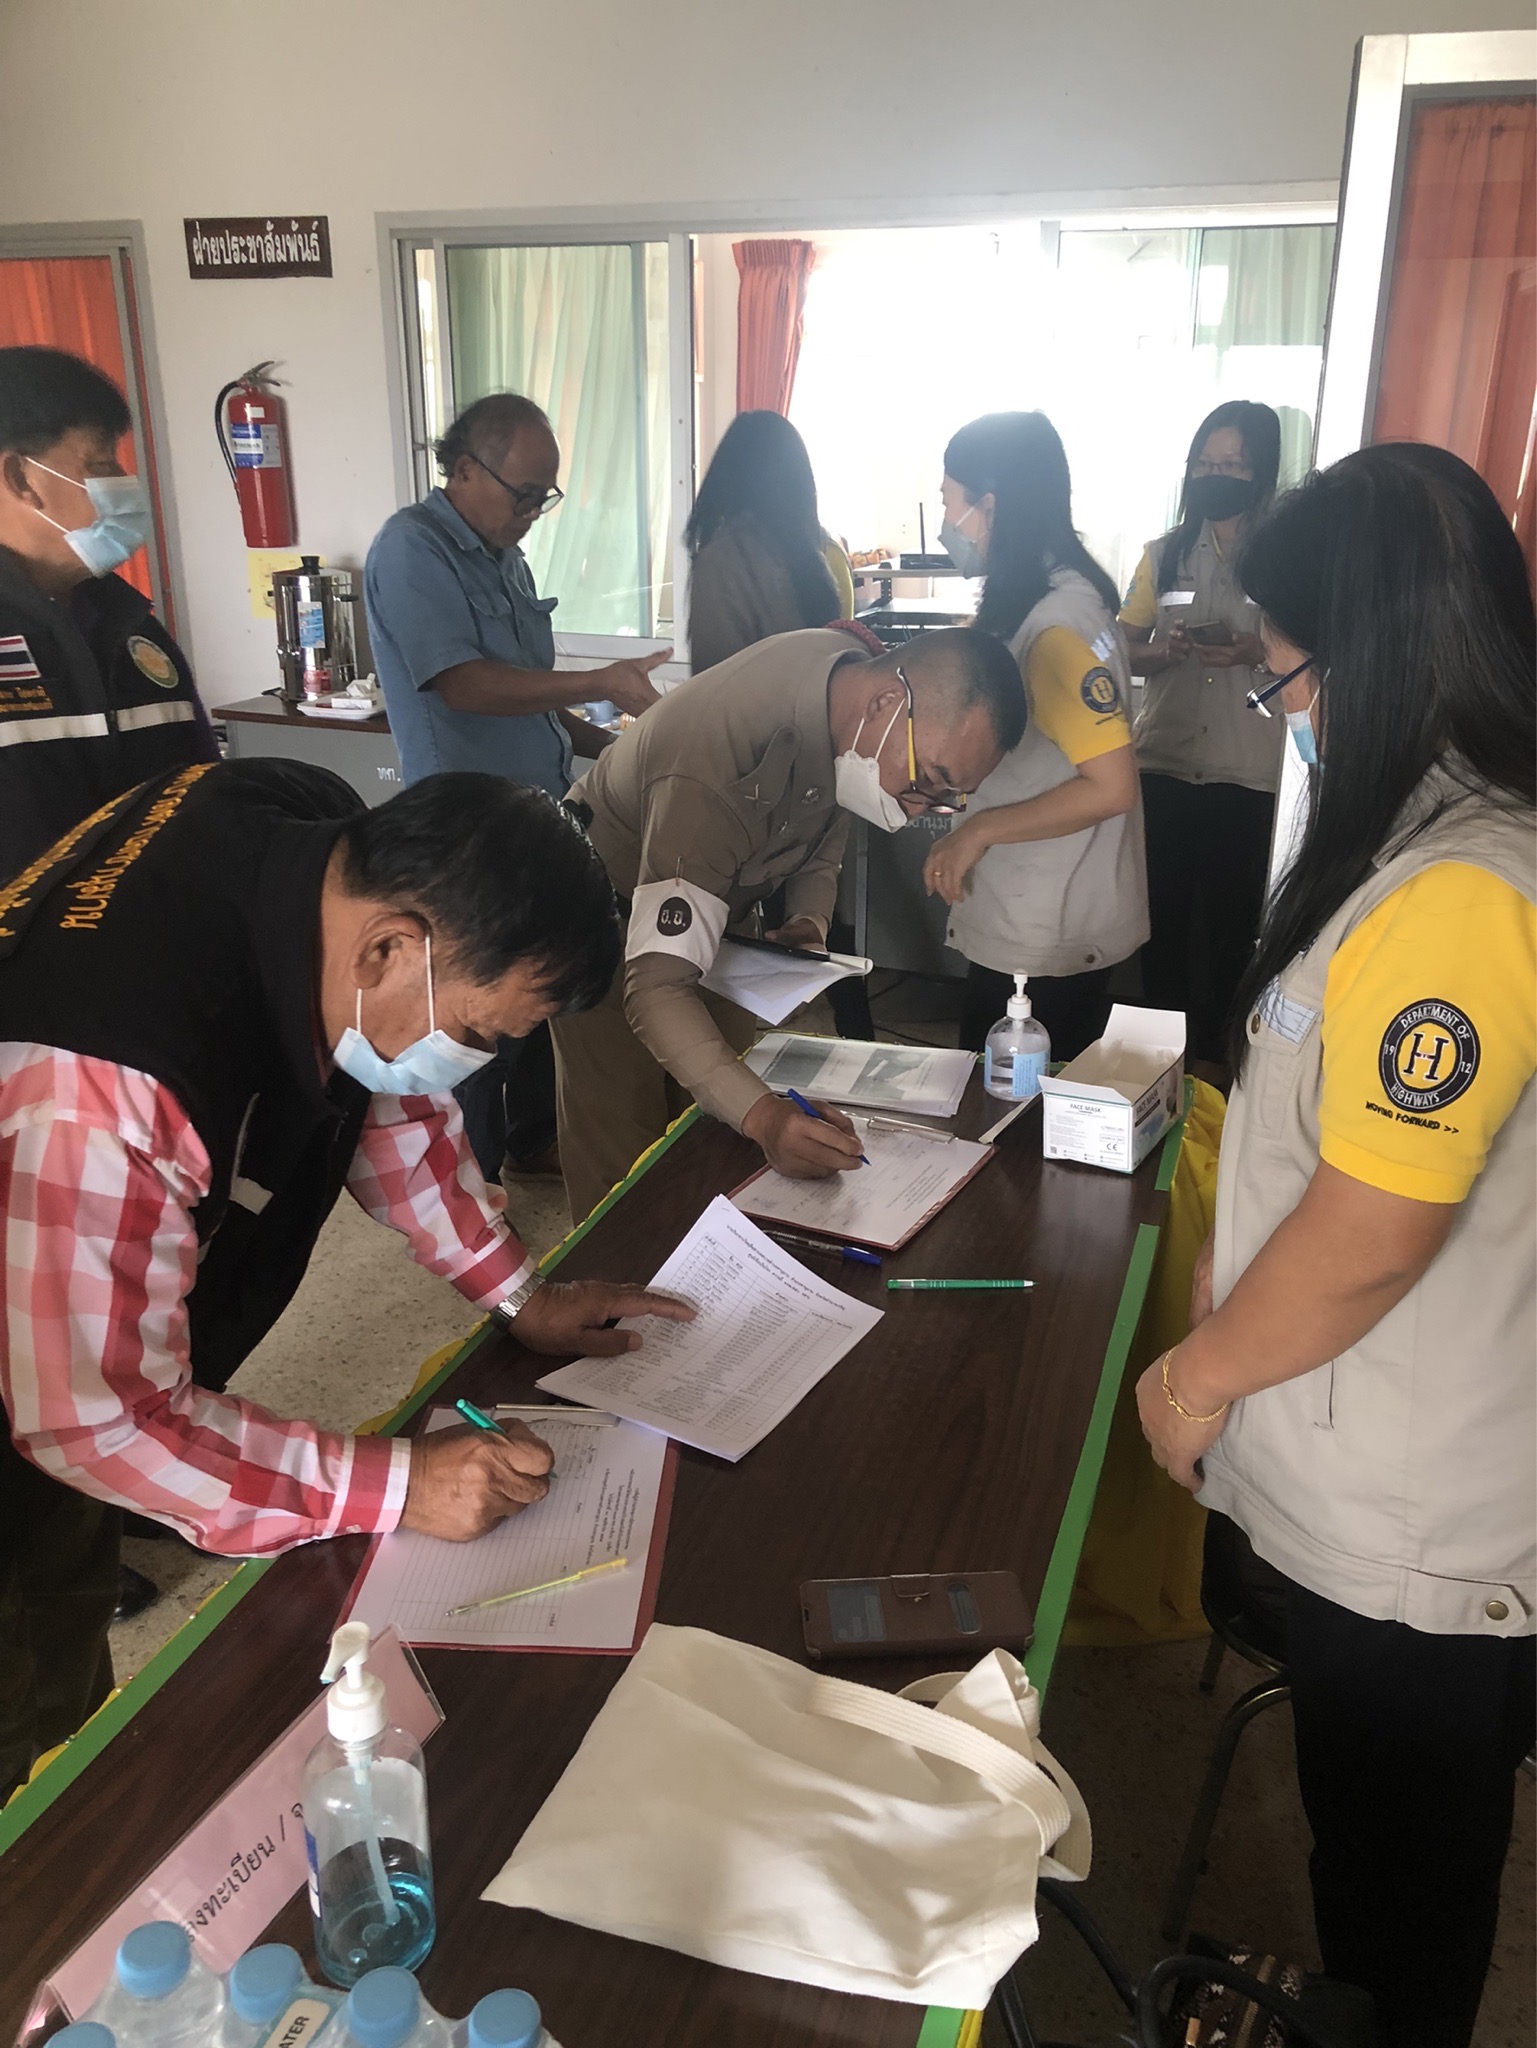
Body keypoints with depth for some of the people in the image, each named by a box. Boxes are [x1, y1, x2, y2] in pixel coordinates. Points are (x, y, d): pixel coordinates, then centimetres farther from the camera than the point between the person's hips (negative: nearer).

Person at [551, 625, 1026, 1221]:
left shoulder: (854, 673, -16)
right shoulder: (719, 770, -42)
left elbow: (825, 822, 4)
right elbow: (656, 989, -43)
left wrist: (809, 920, -15)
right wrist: (762, 1115, -57)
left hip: (704, 898, 7)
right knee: (622, 1151, -6)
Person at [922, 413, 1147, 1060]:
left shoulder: (1059, 624, -22)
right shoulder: (1026, 602, 8)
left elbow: (1111, 786, -25)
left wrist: (980, 829, -20)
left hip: (1048, 943, -9)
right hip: (1023, 925, 9)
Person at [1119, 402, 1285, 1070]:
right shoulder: (1163, 554, 9)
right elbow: (1124, 652, 9)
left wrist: (1257, 653, -18)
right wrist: (1168, 649, -12)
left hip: (1246, 772, -2)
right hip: (1163, 763, 2)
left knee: (1228, 917, 4)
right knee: (1162, 912, 7)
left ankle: (1209, 1049, 19)